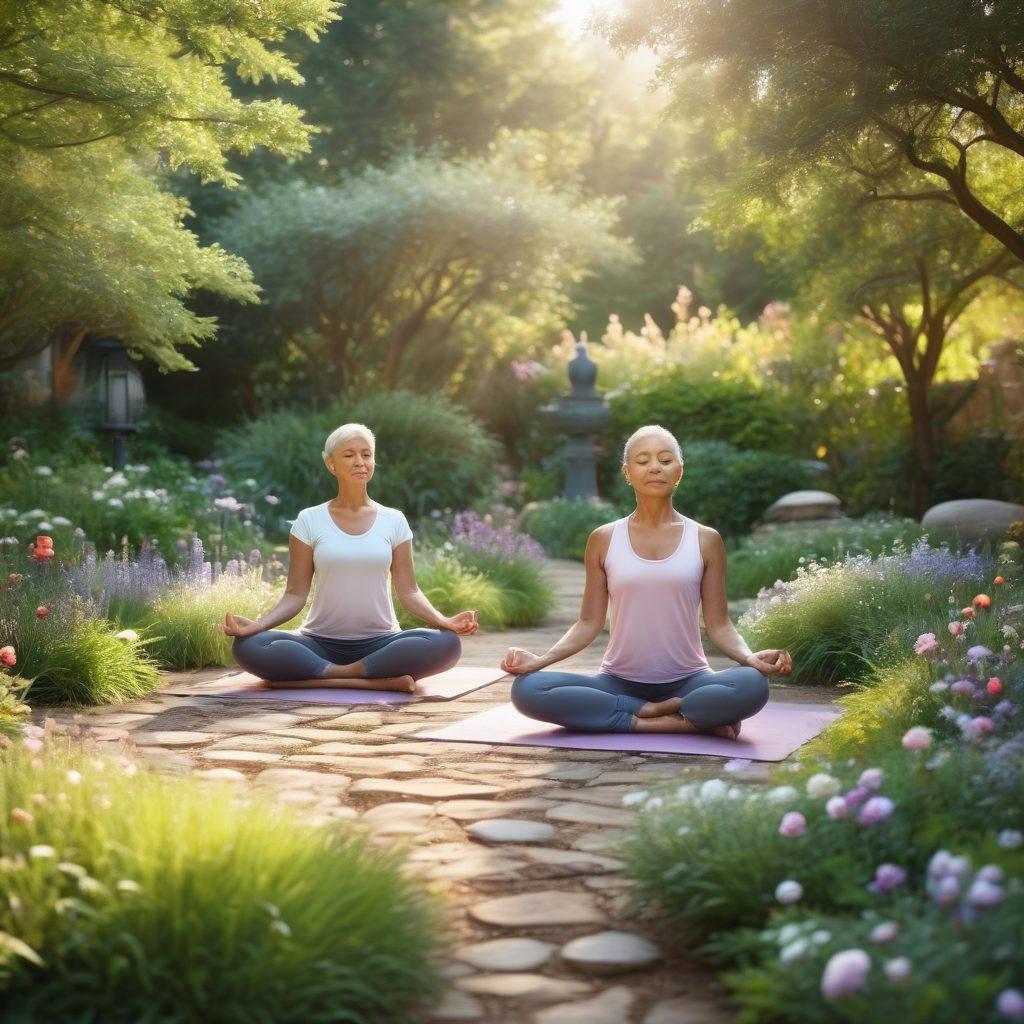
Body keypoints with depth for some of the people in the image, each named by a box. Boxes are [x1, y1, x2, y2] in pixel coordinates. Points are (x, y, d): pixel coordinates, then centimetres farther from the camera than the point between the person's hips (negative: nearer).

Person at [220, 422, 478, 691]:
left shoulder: (393, 521, 6)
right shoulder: (309, 521, 3)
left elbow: (408, 591, 3)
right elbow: (295, 594, 1)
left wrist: (443, 620, -17)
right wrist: (258, 625, -18)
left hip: (379, 643, 1)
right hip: (320, 643, 0)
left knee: (446, 644, -30)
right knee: (247, 646, -30)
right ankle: (377, 681, -29)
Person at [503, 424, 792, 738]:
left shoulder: (705, 540, 4)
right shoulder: (604, 540, 5)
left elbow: (718, 624, 2)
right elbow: (589, 623, 5)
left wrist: (750, 658, -18)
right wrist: (540, 660, -10)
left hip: (686, 682, -2)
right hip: (619, 682, 2)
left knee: (752, 686, -34)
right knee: (526, 689, -26)